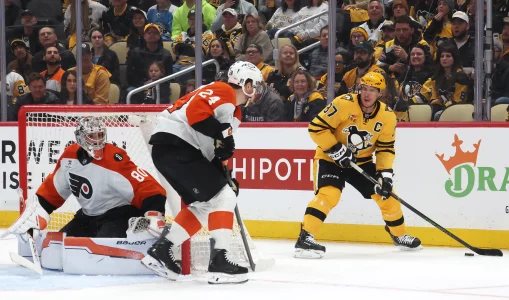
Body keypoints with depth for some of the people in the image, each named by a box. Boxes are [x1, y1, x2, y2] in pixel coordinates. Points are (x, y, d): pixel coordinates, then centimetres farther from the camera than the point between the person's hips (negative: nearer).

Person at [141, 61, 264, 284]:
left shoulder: (234, 111, 24)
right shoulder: (223, 91, -8)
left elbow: (215, 148, 27)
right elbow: (195, 110, -25)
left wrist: (225, 176, 19)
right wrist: (222, 132, -24)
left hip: (181, 149, 11)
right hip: (173, 143, -11)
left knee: (205, 205, 16)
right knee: (222, 197, -11)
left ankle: (160, 250, 17)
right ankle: (219, 260, -13)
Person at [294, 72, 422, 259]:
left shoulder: (387, 116, -9)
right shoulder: (343, 104, -25)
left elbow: (385, 148, -2)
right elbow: (316, 127, -23)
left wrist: (385, 173, -15)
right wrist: (336, 150, -26)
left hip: (362, 161, 6)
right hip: (330, 158, -5)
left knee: (386, 194, 8)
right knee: (329, 194, -29)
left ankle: (399, 235, 31)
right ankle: (305, 239, -30)